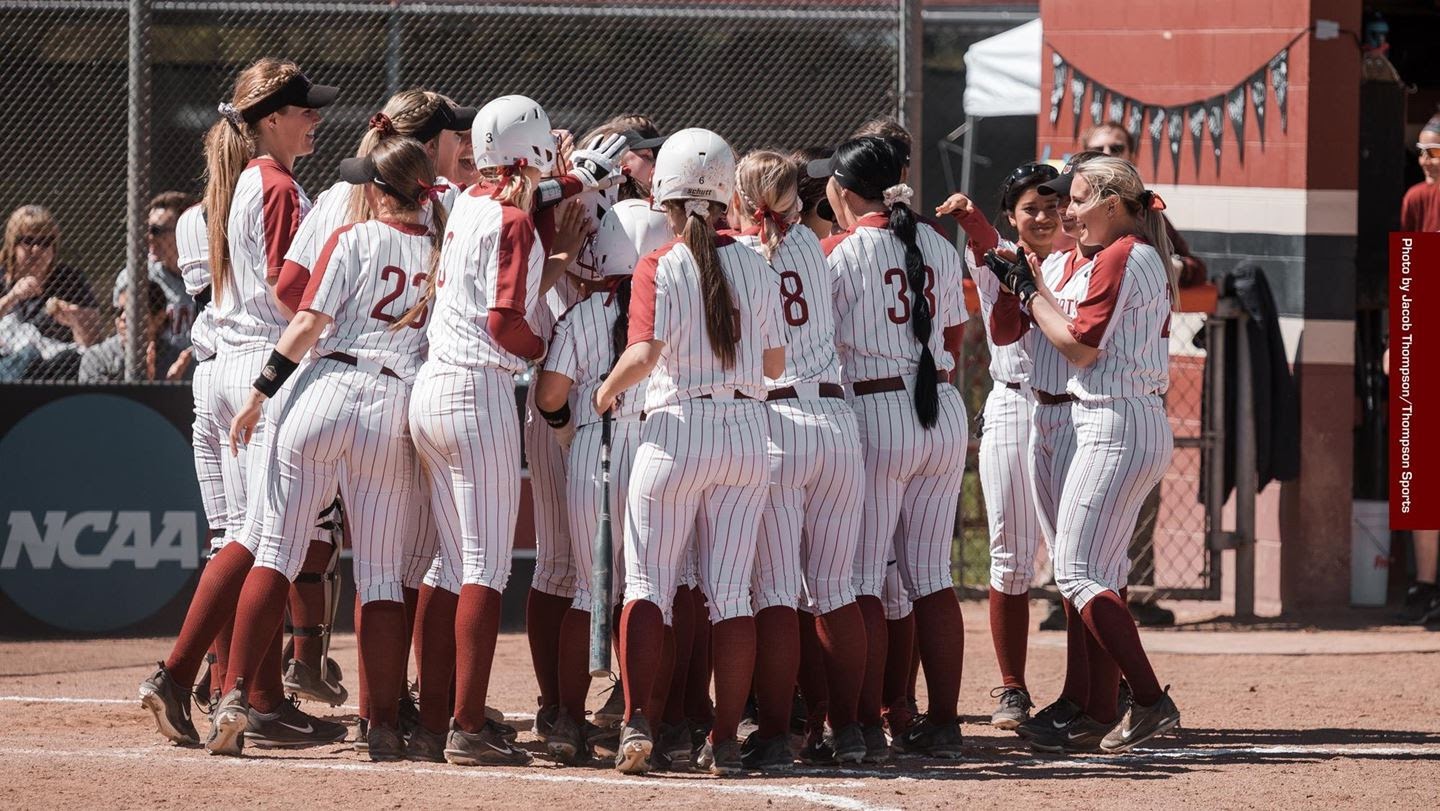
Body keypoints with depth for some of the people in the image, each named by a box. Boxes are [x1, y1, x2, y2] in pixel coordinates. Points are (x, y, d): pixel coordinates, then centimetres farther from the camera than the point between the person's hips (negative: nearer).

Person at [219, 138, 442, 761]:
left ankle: (236, 694, -10)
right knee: (382, 574, 6)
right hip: (396, 408, 2)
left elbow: (309, 323, -6)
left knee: (276, 551, 0)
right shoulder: (444, 252, 10)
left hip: (325, 390, -2)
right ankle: (384, 724, 0)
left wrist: (259, 394, -2)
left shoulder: (353, 240, 1)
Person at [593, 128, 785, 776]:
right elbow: (775, 364, 8)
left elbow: (643, 353, -18)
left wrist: (608, 389, 0)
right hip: (746, 431, 3)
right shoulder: (755, 267, 5)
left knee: (649, 584, 2)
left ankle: (638, 723, -13)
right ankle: (725, 740, 2)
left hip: (677, 428, -3)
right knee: (731, 592, 5)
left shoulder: (658, 268, -6)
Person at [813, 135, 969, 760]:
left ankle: (866, 726, -4)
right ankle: (943, 723, 9)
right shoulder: (939, 248, 9)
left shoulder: (838, 253, -8)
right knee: (931, 574, 10)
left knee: (861, 575, -1)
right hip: (944, 414, 6)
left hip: (874, 412, -6)